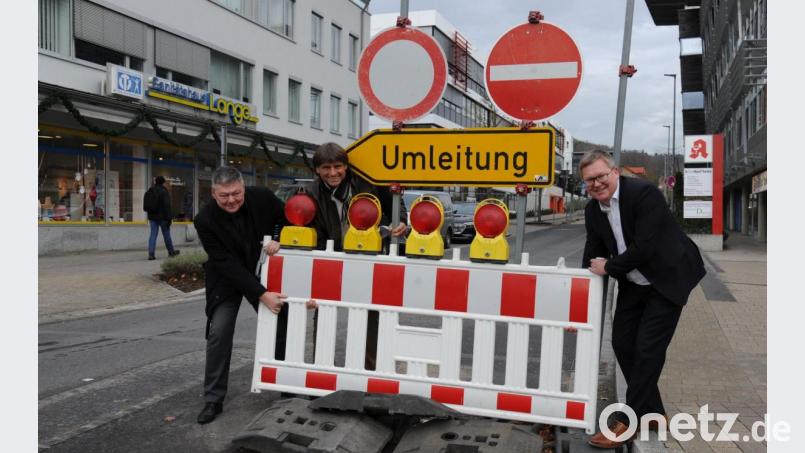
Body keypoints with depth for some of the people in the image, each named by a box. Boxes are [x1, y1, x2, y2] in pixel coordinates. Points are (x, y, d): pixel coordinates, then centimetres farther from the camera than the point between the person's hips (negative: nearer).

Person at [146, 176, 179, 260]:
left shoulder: (150, 191, 9)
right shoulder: (164, 191, -12)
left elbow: (146, 204, 17)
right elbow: (167, 206, -17)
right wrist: (169, 218, -13)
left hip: (152, 216, 5)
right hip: (162, 216, -5)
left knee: (153, 234, 3)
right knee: (166, 234, 8)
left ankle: (151, 253, -8)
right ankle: (171, 251, 22)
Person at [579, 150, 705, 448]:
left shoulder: (643, 193, -21)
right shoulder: (592, 211, 0)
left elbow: (645, 247, -27)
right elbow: (592, 258, 5)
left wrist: (609, 267, -14)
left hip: (667, 281, -7)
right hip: (632, 286, 7)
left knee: (647, 350, -6)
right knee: (622, 344, 7)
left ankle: (627, 422, 5)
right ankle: (652, 413, 25)